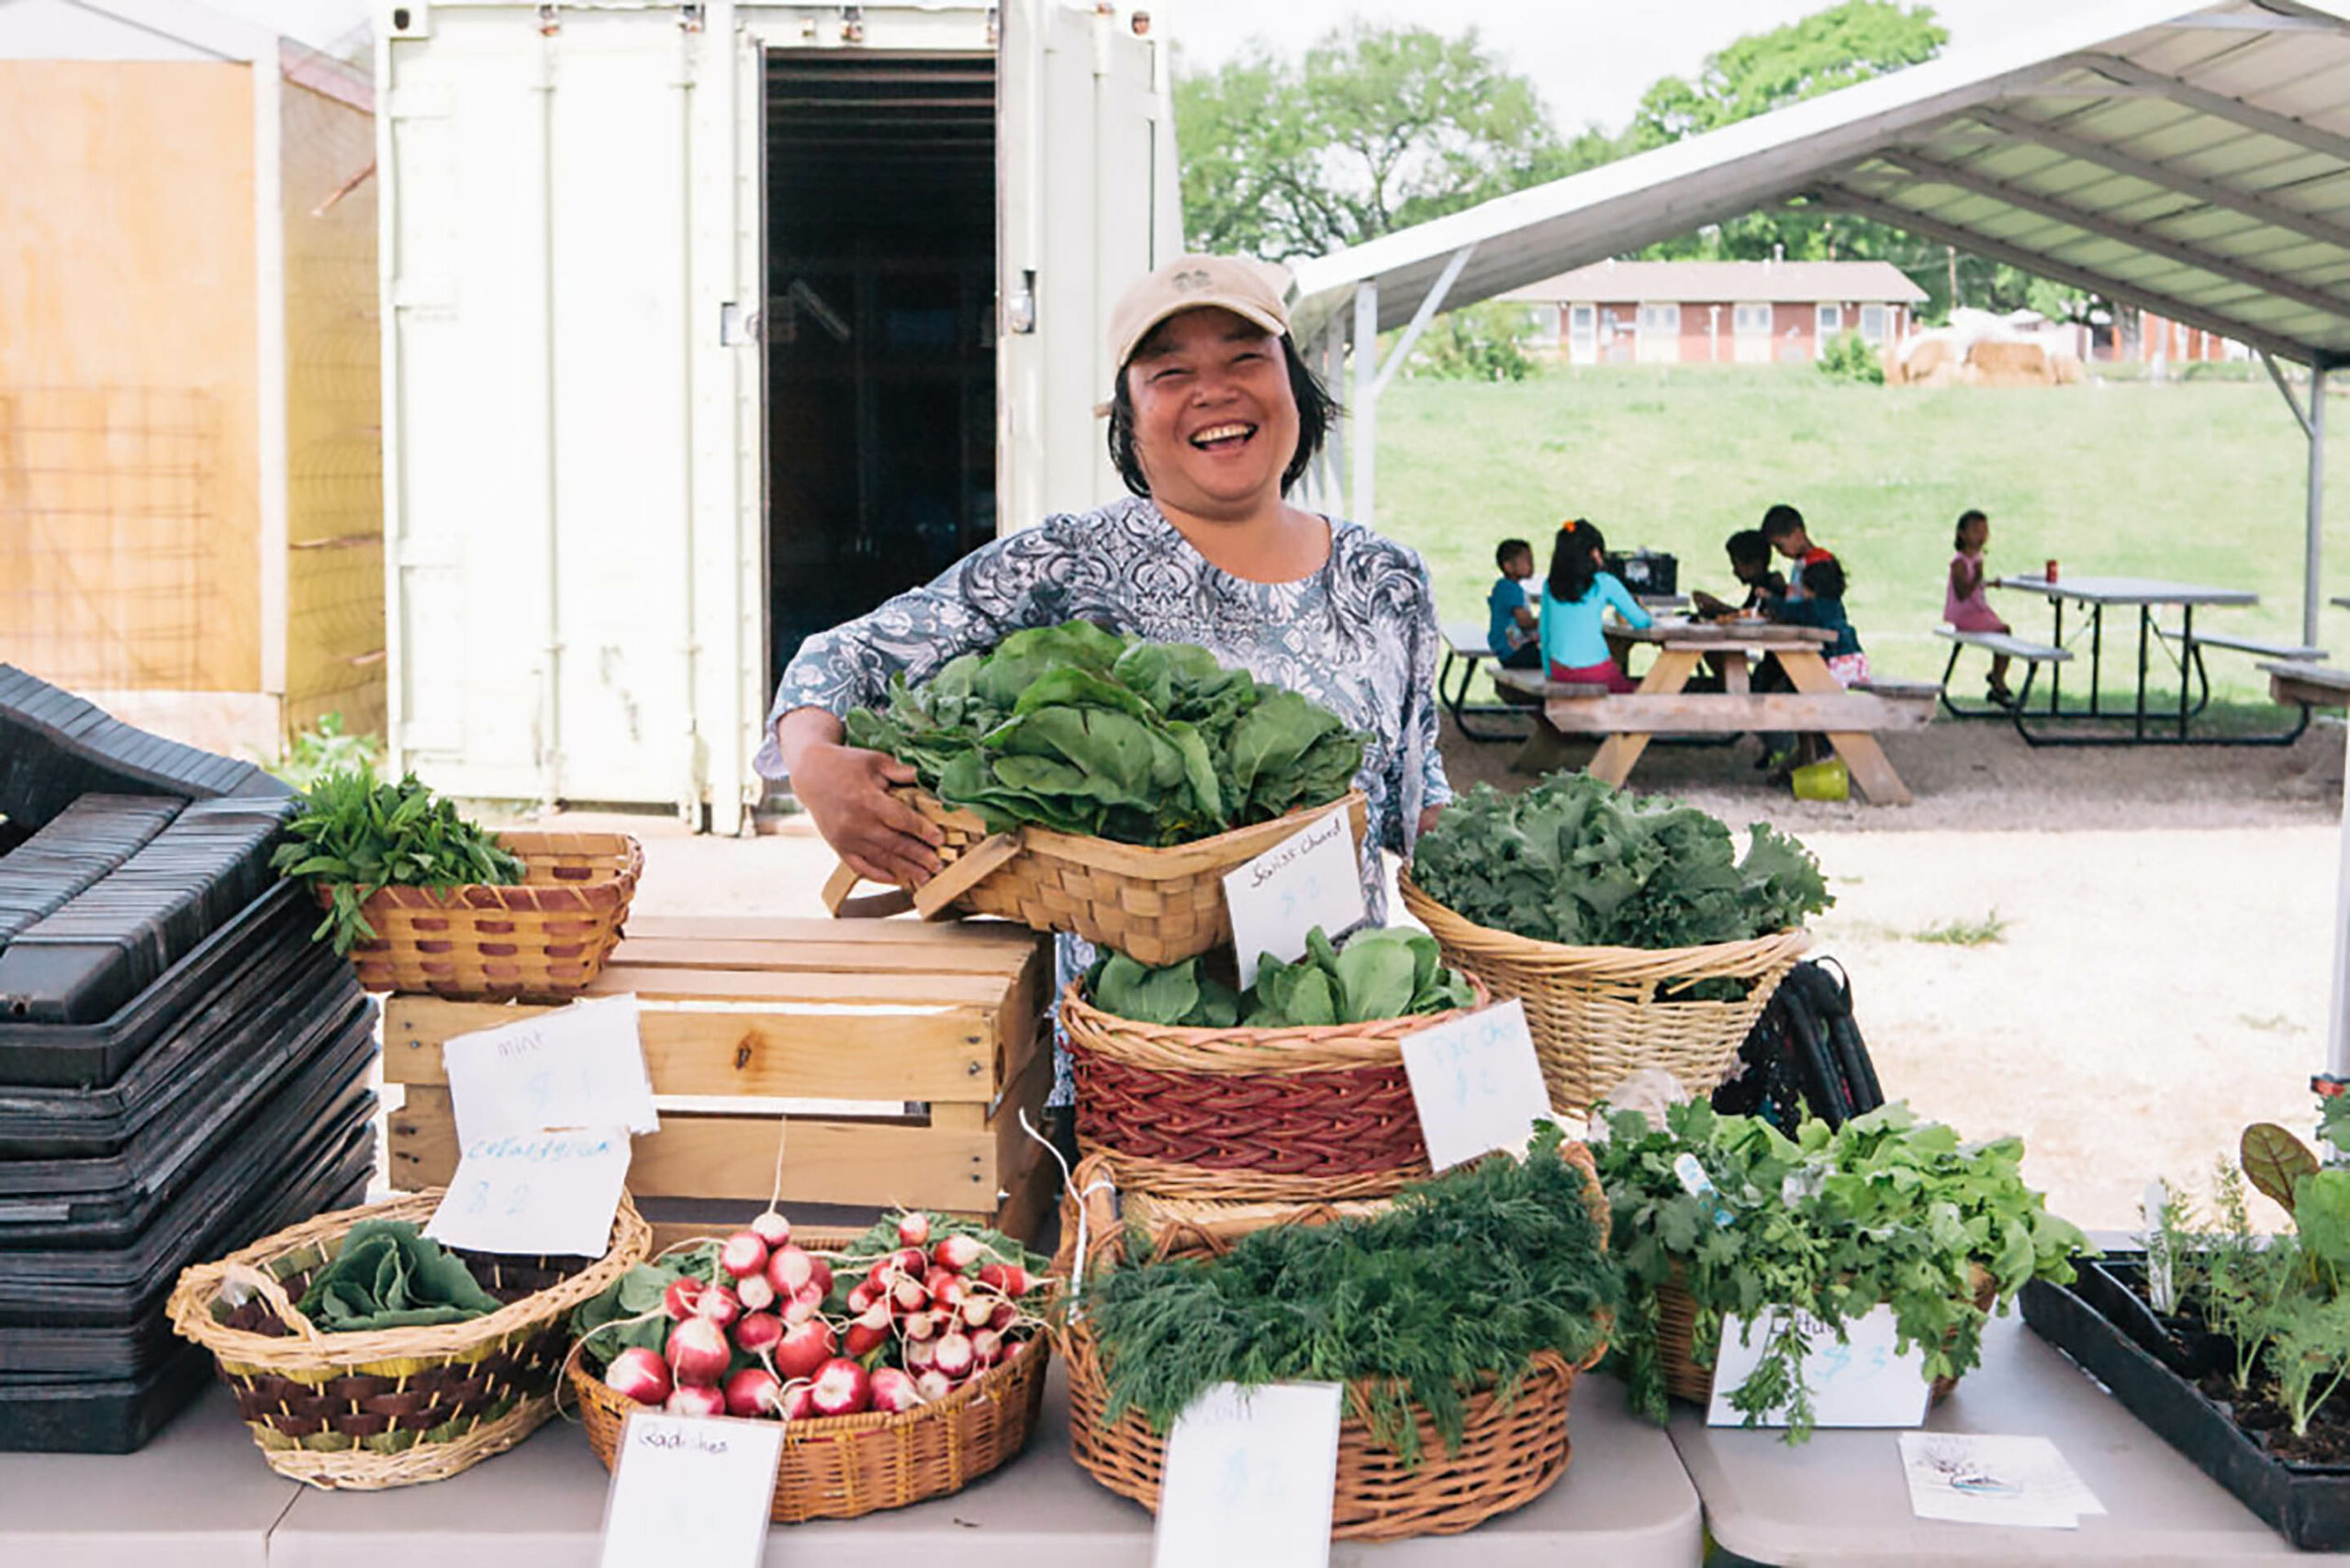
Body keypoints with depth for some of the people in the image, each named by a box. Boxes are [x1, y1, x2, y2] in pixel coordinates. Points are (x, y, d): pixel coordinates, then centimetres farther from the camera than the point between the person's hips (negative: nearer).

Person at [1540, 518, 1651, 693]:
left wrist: (1549, 672, 19)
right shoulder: (1605, 583, -8)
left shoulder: (1550, 586, 3)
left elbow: (1545, 632, 9)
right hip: (1594, 672, -5)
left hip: (1559, 674, 5)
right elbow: (1641, 622, 0)